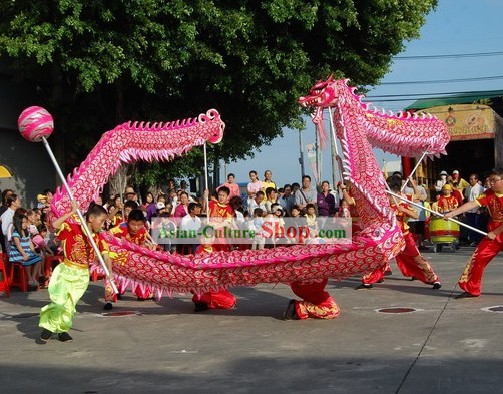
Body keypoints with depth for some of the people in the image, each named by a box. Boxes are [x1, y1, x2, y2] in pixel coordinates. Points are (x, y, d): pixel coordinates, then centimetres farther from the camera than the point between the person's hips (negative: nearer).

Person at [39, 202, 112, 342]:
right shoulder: (72, 228, -12)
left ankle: (61, 329, 24)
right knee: (60, 301, -13)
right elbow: (55, 225, -28)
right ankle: (49, 326, 11)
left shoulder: (99, 238, 1)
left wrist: (109, 272, -21)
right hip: (66, 271, -4)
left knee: (70, 304, 5)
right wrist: (72, 212, -28)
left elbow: (106, 256, -5)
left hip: (82, 275, 4)